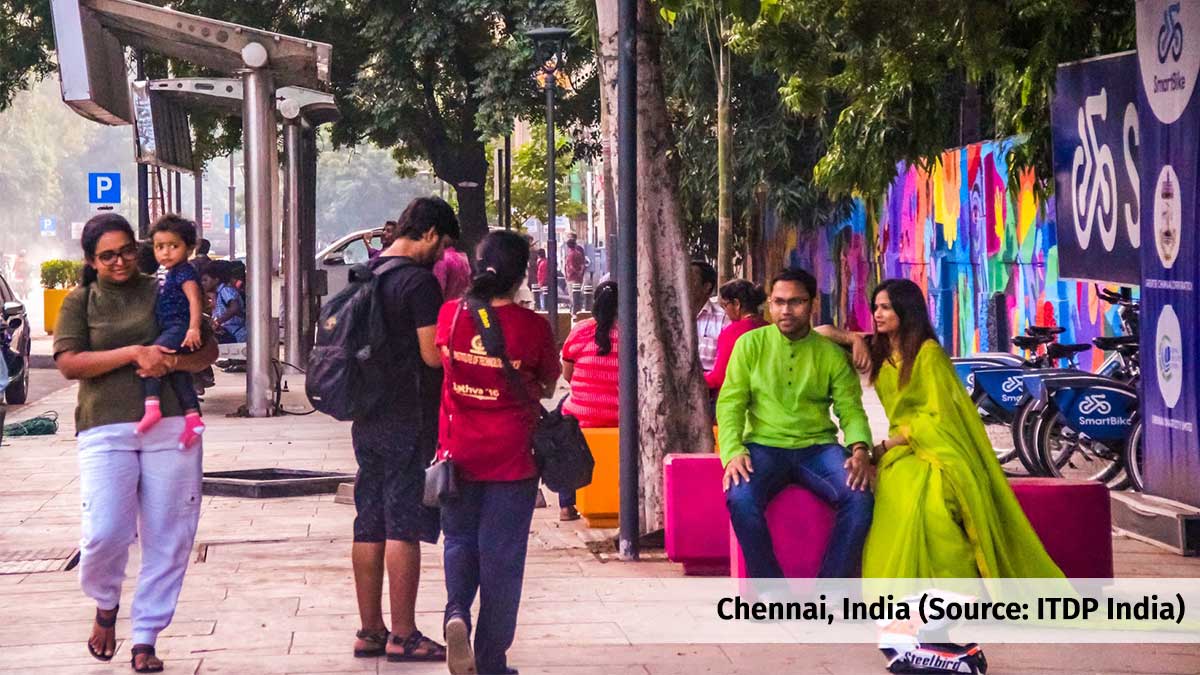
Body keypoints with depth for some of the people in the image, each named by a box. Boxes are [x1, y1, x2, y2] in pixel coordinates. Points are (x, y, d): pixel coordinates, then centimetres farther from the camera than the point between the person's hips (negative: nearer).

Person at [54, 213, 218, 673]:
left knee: (168, 539, 1)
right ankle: (105, 606, 18)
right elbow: (69, 363, -5)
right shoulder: (80, 302, 8)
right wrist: (132, 353, -14)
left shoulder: (164, 294, 11)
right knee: (105, 534, -14)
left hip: (171, 428, 2)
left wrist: (173, 362, -11)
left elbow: (208, 350, 11)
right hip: (105, 431, -2)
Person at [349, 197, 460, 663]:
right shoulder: (419, 280, -14)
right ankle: (403, 635, -2)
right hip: (409, 418, -8)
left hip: (367, 417, 8)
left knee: (369, 526, 10)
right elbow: (433, 354, -18)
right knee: (405, 526, -4)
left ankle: (370, 631, 15)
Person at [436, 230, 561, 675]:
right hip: (511, 456, -2)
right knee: (502, 554, 6)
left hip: (459, 454, 2)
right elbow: (548, 386, 2)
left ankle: (456, 612, -9)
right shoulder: (533, 327, -12)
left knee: (460, 542, 19)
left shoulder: (450, 315, -5)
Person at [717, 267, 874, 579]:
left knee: (860, 497, -28)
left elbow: (851, 409, 4)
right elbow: (730, 404, 2)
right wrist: (733, 452, -16)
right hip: (764, 445, -1)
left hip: (817, 448, 1)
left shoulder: (832, 354, 9)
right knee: (740, 497, -33)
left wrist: (860, 449, -18)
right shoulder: (750, 344, 6)